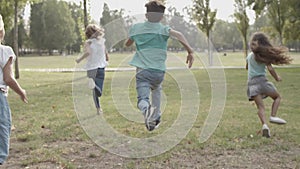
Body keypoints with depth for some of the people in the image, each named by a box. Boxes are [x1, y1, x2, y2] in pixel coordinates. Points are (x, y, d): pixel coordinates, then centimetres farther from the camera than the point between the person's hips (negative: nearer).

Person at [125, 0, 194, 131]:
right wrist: (190, 51, -21)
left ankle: (146, 109, -44)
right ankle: (155, 118, 31)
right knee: (156, 90, 31)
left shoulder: (136, 28, 8)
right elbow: (178, 35, -19)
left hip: (142, 70, -1)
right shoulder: (163, 29, 1)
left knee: (142, 99, -9)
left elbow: (127, 44, 24)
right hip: (159, 71, 1)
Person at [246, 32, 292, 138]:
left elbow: (247, 67, 29)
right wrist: (277, 78, 6)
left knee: (260, 107, -4)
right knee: (277, 97, 17)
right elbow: (270, 69, -9)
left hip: (251, 83, 3)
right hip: (262, 80, -3)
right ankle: (273, 116, -3)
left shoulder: (250, 55, 13)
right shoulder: (264, 55, -1)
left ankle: (264, 124, -26)